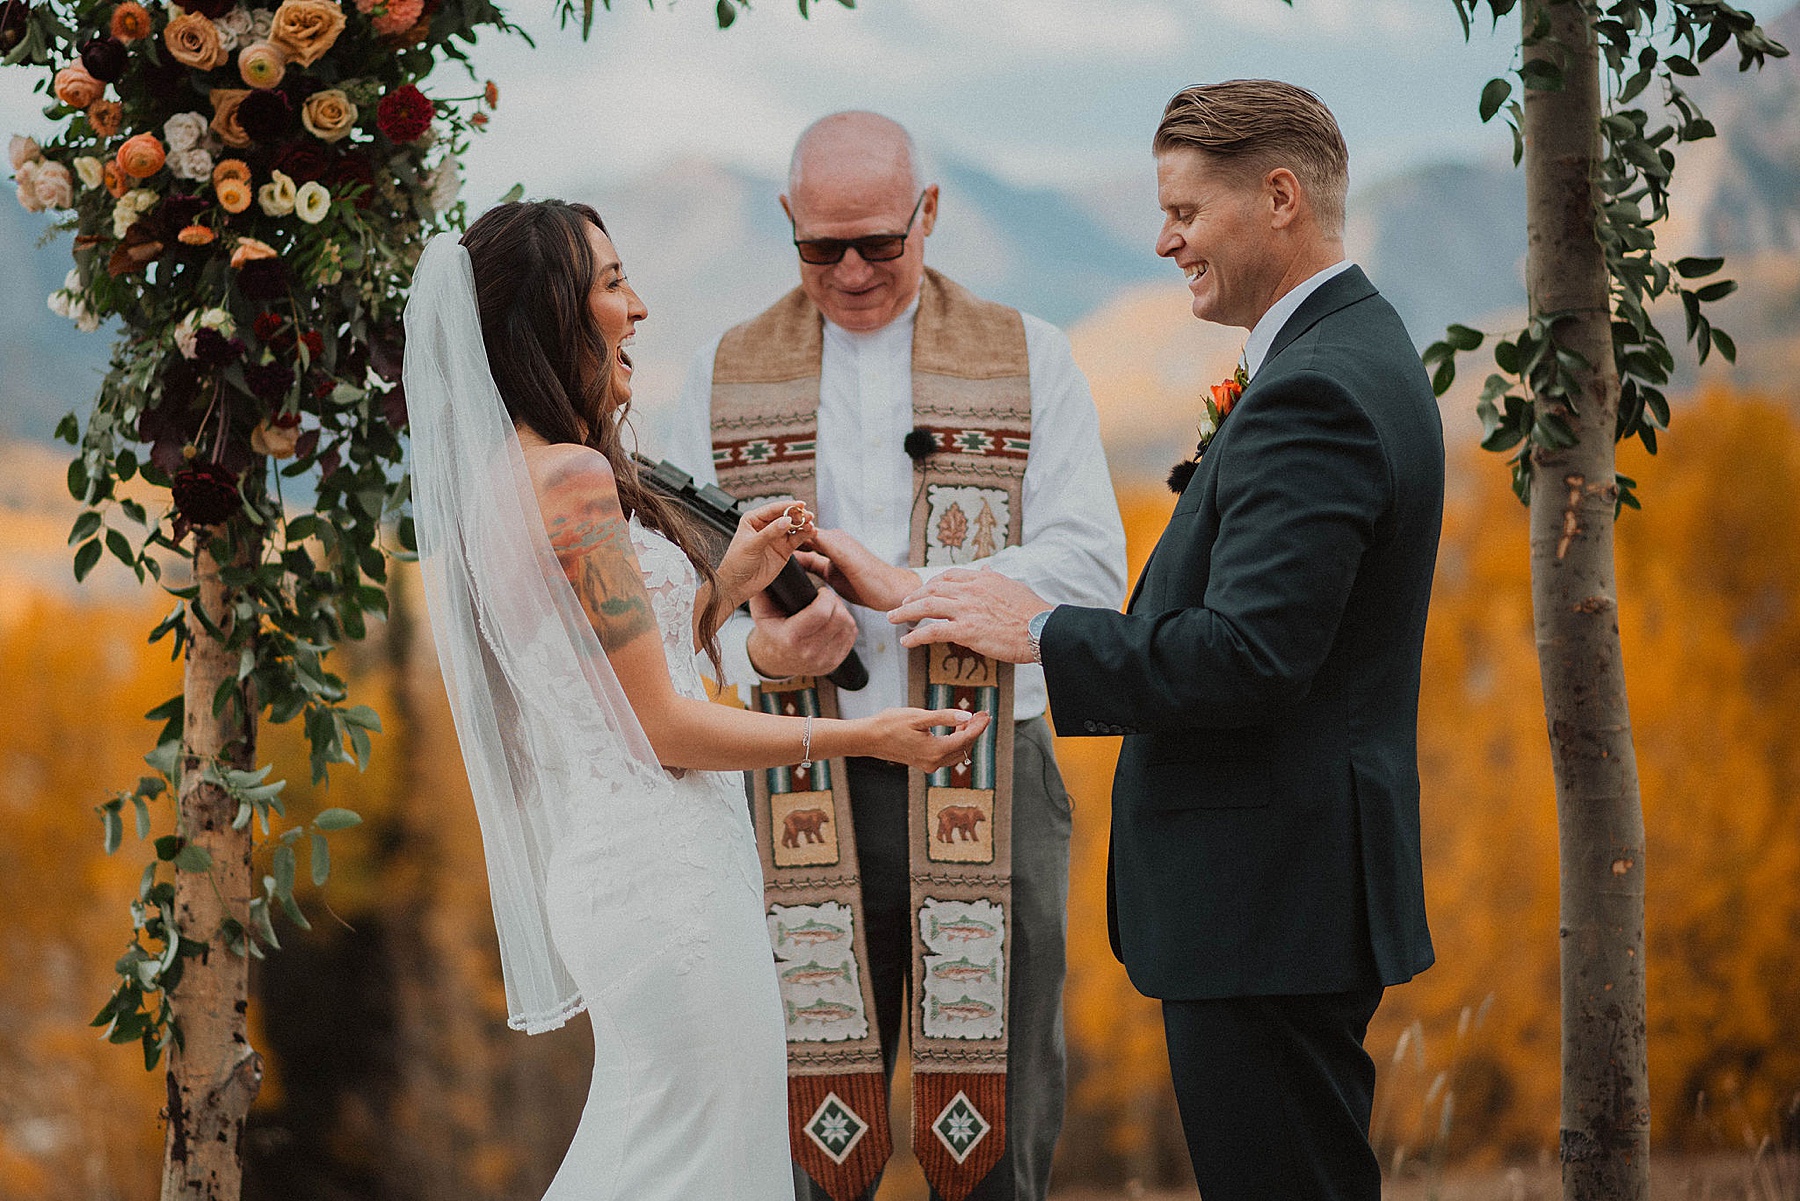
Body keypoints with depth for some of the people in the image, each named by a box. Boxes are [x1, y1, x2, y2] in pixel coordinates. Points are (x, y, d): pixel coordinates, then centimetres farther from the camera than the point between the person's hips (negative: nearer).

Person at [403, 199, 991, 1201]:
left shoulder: (504, 473, 14)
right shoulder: (572, 478, -15)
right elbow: (663, 727, -15)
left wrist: (723, 587, 11)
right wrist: (863, 737, -9)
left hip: (603, 861, 10)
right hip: (664, 866, -10)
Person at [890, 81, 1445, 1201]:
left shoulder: (1312, 394, -19)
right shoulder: (1360, 351, 15)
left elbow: (1248, 657, -25)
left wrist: (1044, 633, -15)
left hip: (1268, 900, -11)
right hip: (1307, 883, 11)